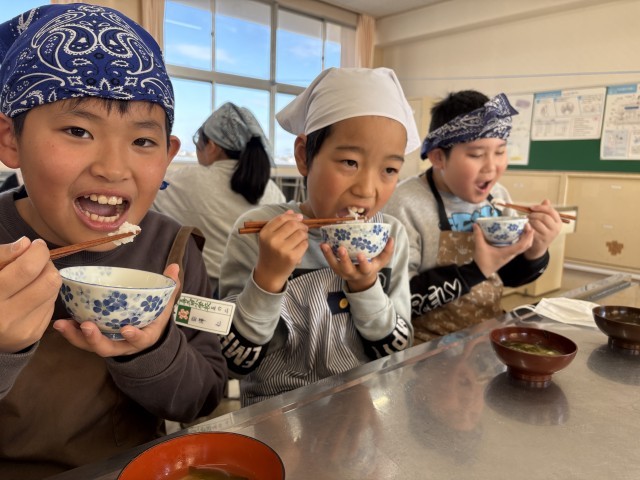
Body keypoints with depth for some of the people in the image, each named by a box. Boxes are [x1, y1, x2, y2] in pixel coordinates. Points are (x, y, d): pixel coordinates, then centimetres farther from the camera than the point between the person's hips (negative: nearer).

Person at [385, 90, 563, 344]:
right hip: (430, 347, -6)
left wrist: (535, 252, -10)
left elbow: (508, 277, 11)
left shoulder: (498, 196, 1)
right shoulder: (405, 205, -20)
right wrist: (476, 269, -25)